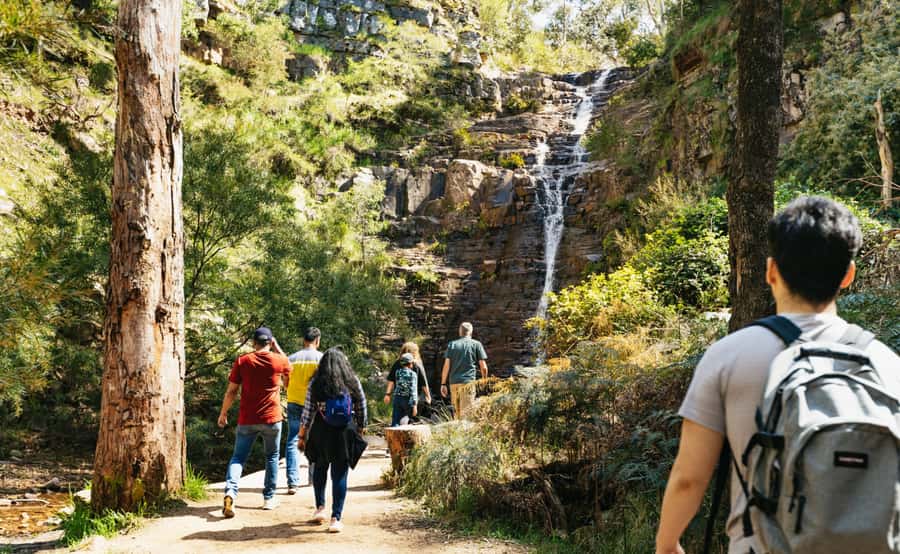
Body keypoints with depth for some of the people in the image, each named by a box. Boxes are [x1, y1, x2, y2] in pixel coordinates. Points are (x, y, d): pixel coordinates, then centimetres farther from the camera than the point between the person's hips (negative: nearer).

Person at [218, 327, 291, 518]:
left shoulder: (242, 361, -3)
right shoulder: (280, 361, -3)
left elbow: (231, 391, 0)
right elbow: (288, 376, 21)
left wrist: (223, 413, 13)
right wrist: (277, 348, 17)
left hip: (247, 420, 0)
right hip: (272, 419, 0)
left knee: (238, 457, 6)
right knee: (272, 457, 17)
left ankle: (230, 492, -17)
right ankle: (269, 498, 20)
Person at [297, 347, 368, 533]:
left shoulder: (315, 384, -1)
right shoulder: (353, 381, 2)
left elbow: (308, 412, -1)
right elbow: (362, 408, 7)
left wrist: (302, 436, 7)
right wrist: (360, 428, 20)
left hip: (321, 432, 0)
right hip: (345, 434, 0)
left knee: (320, 467, 23)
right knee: (340, 474, 4)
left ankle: (320, 508, 24)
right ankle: (336, 518, 1)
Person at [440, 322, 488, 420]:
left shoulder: (452, 345, 12)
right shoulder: (476, 344, 6)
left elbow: (446, 365, 6)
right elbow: (483, 367, 3)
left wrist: (443, 384, 8)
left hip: (453, 382, 3)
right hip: (468, 382, -3)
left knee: (456, 412, 12)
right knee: (466, 412, -8)